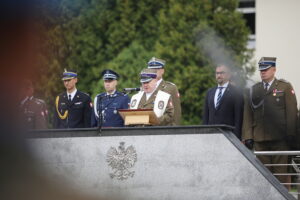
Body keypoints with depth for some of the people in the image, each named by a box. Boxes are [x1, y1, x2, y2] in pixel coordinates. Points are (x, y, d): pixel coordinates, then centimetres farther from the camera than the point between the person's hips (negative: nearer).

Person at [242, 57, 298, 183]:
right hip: (259, 139, 3)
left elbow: (292, 112, 0)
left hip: (279, 139, -3)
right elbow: (248, 115, 12)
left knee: (280, 172, -4)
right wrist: (248, 137, 3)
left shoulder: (285, 87, 6)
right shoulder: (253, 90, 15)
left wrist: (290, 134, -8)